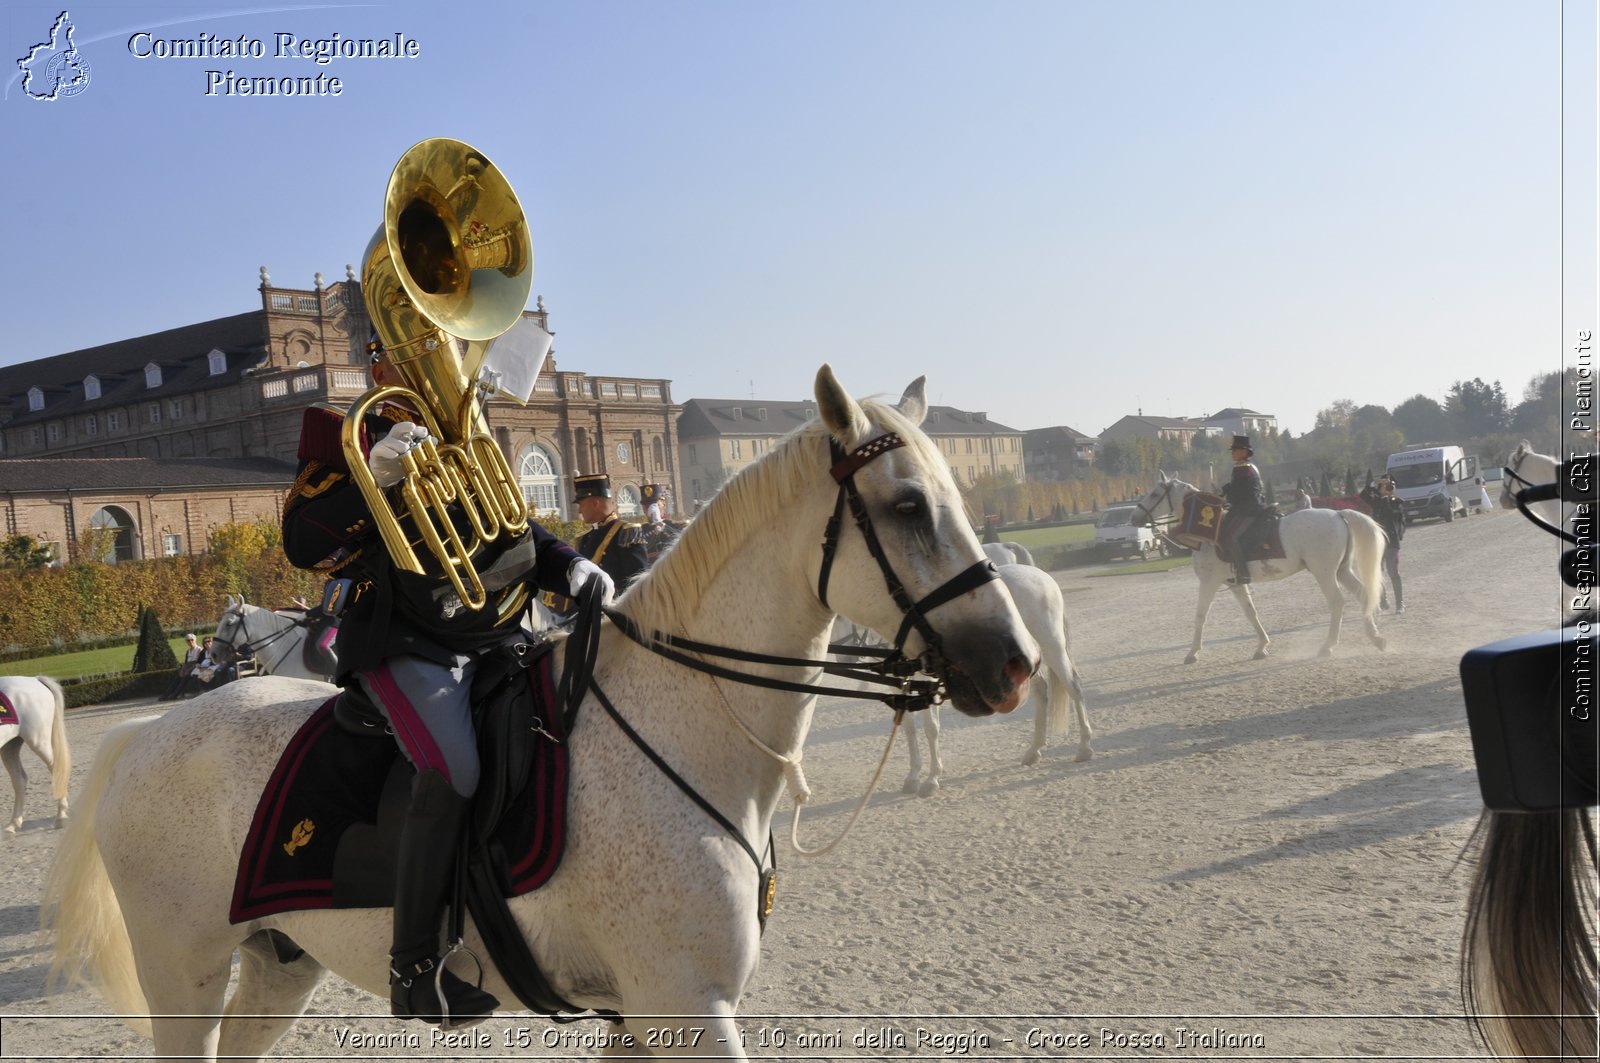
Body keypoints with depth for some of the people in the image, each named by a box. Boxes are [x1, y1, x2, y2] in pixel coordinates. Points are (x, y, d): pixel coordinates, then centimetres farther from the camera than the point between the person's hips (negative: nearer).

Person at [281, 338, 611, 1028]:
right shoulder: (346, 439, -1)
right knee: (452, 768, -29)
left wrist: (572, 569, 6)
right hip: (406, 646, -7)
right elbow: (303, 544, -13)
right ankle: (413, 964, -16)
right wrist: (369, 476, -26)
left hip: (494, 637, 7)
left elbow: (515, 531, 23)